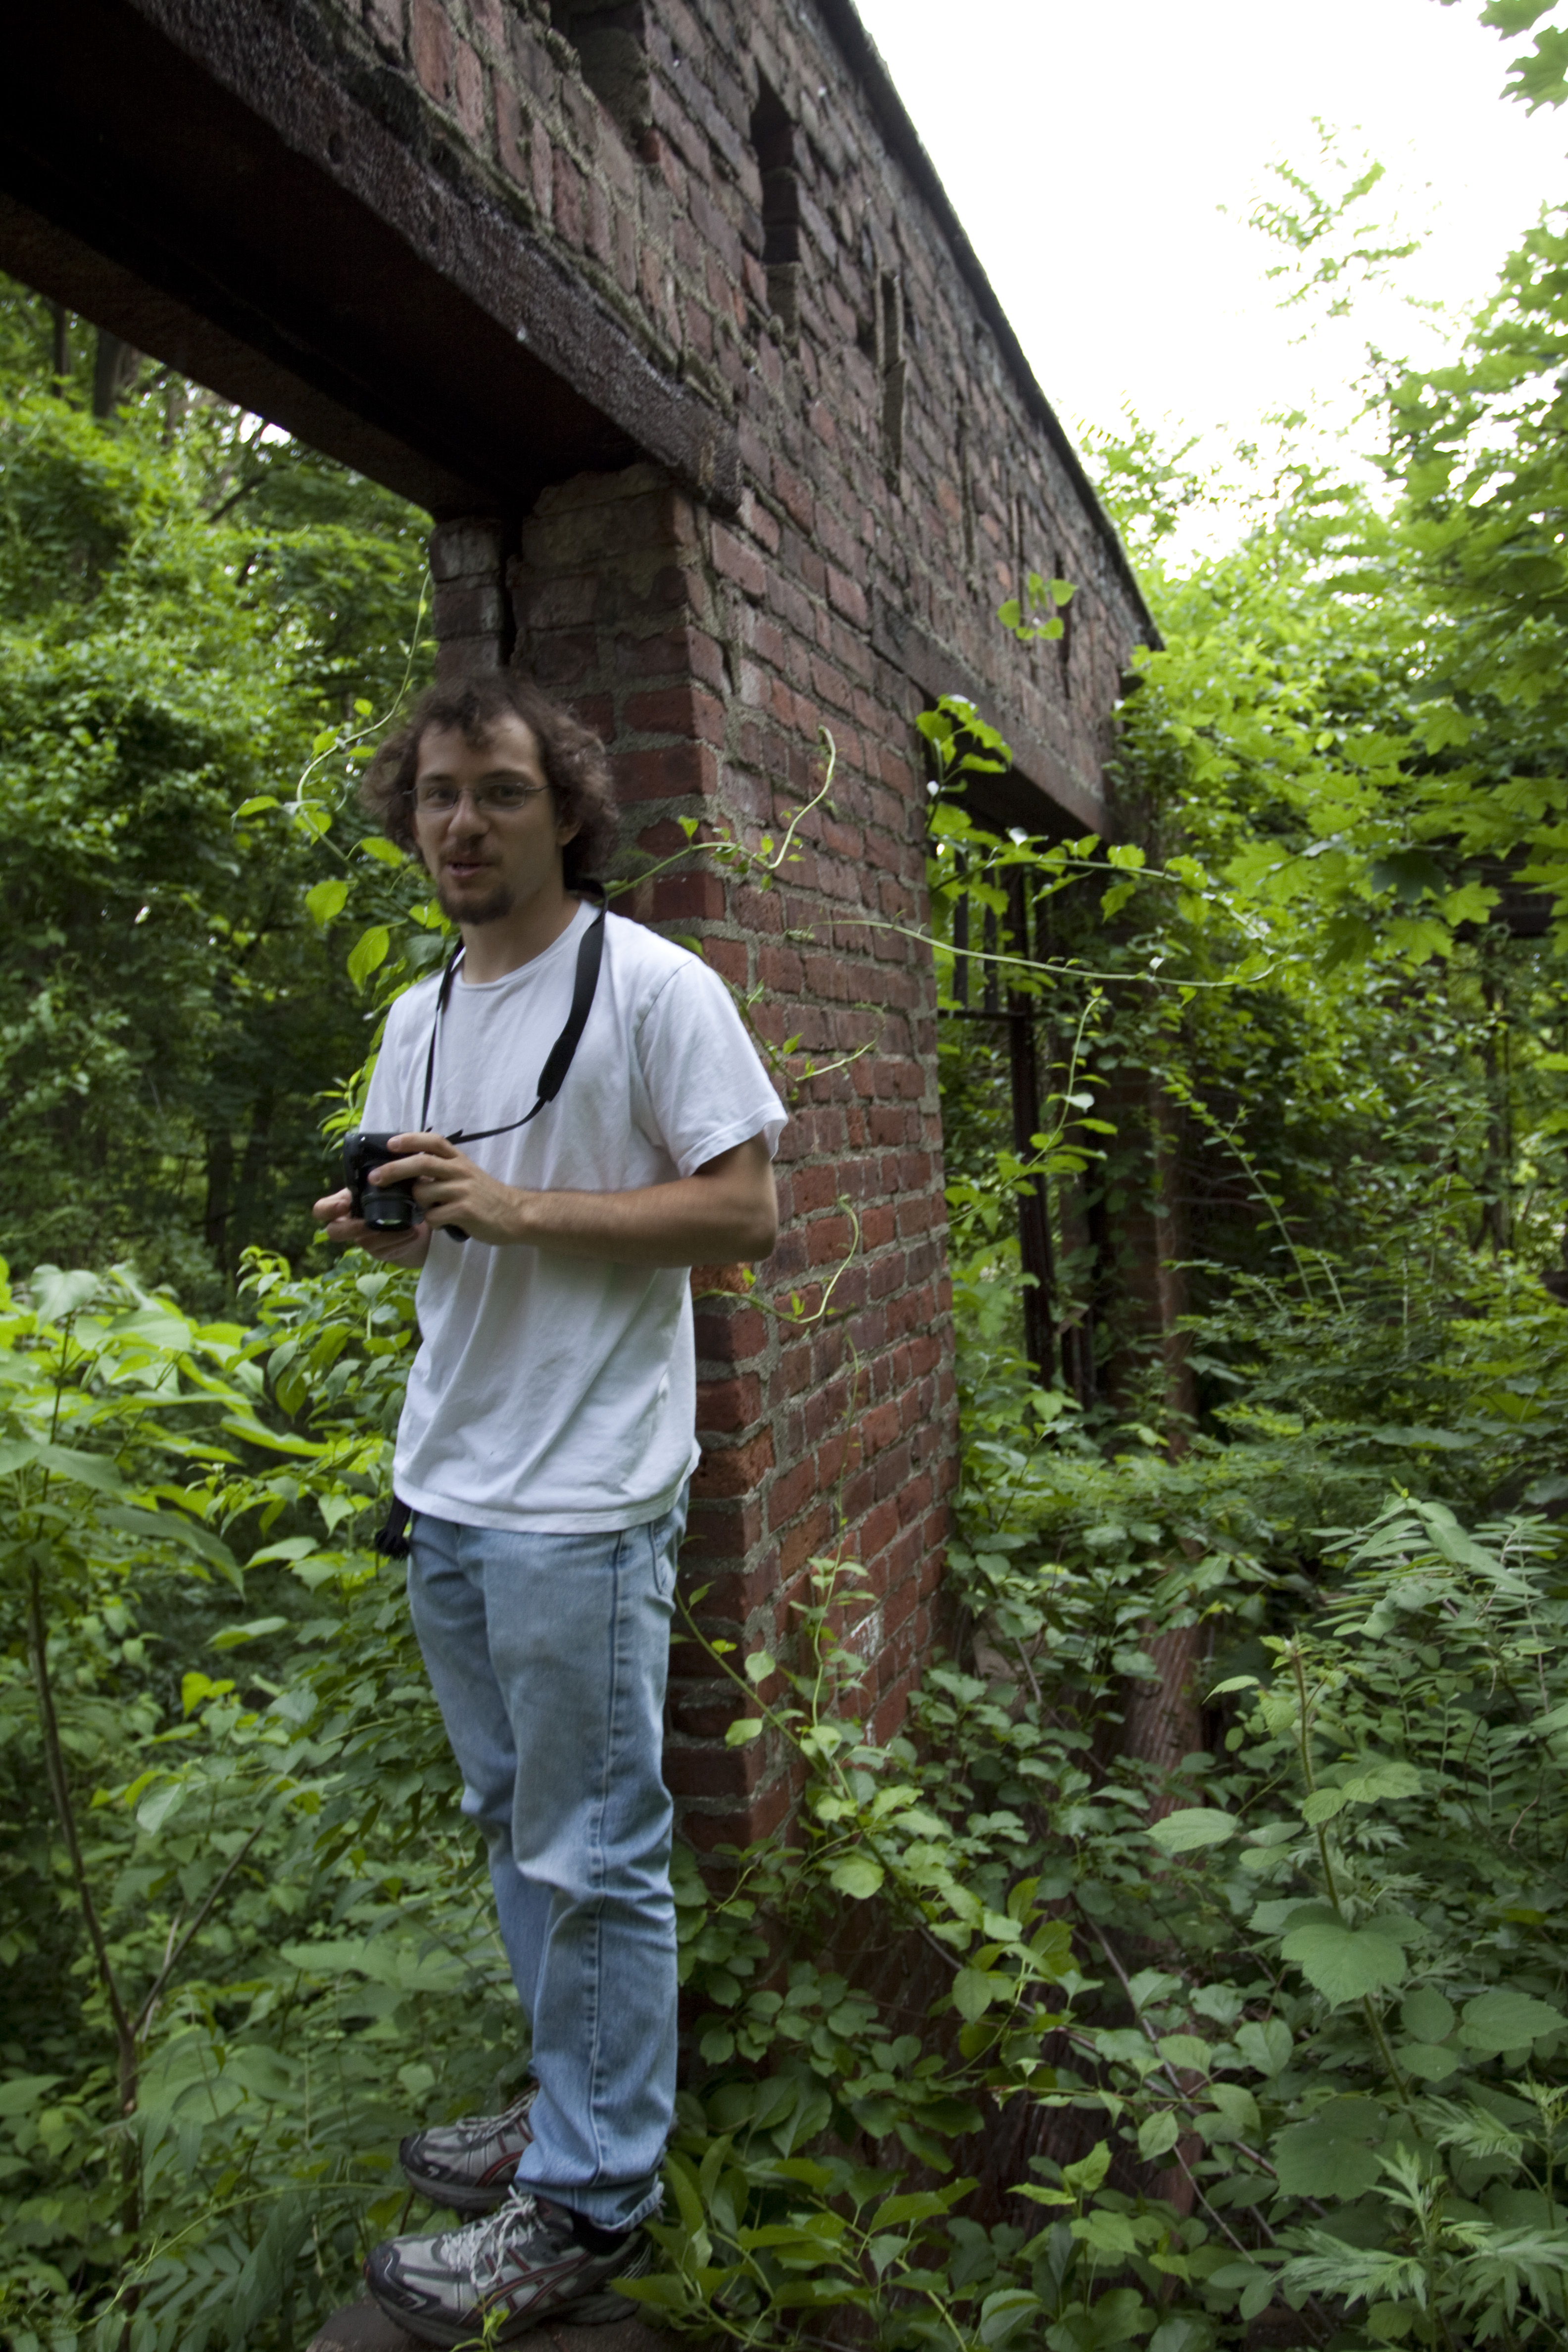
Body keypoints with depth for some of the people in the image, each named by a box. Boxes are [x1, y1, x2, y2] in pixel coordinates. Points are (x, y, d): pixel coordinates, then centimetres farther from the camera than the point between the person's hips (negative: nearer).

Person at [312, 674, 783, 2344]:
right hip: (445, 1486, 8)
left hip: (582, 1504, -8)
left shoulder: (653, 987, -10)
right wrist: (370, 1223, -3)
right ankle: (577, 2105, 38)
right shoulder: (417, 1017, 13)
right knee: (512, 1823, 19)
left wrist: (518, 1208, -21)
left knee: (590, 1858, 3)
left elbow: (743, 1213, -14)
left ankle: (584, 2213, 20)